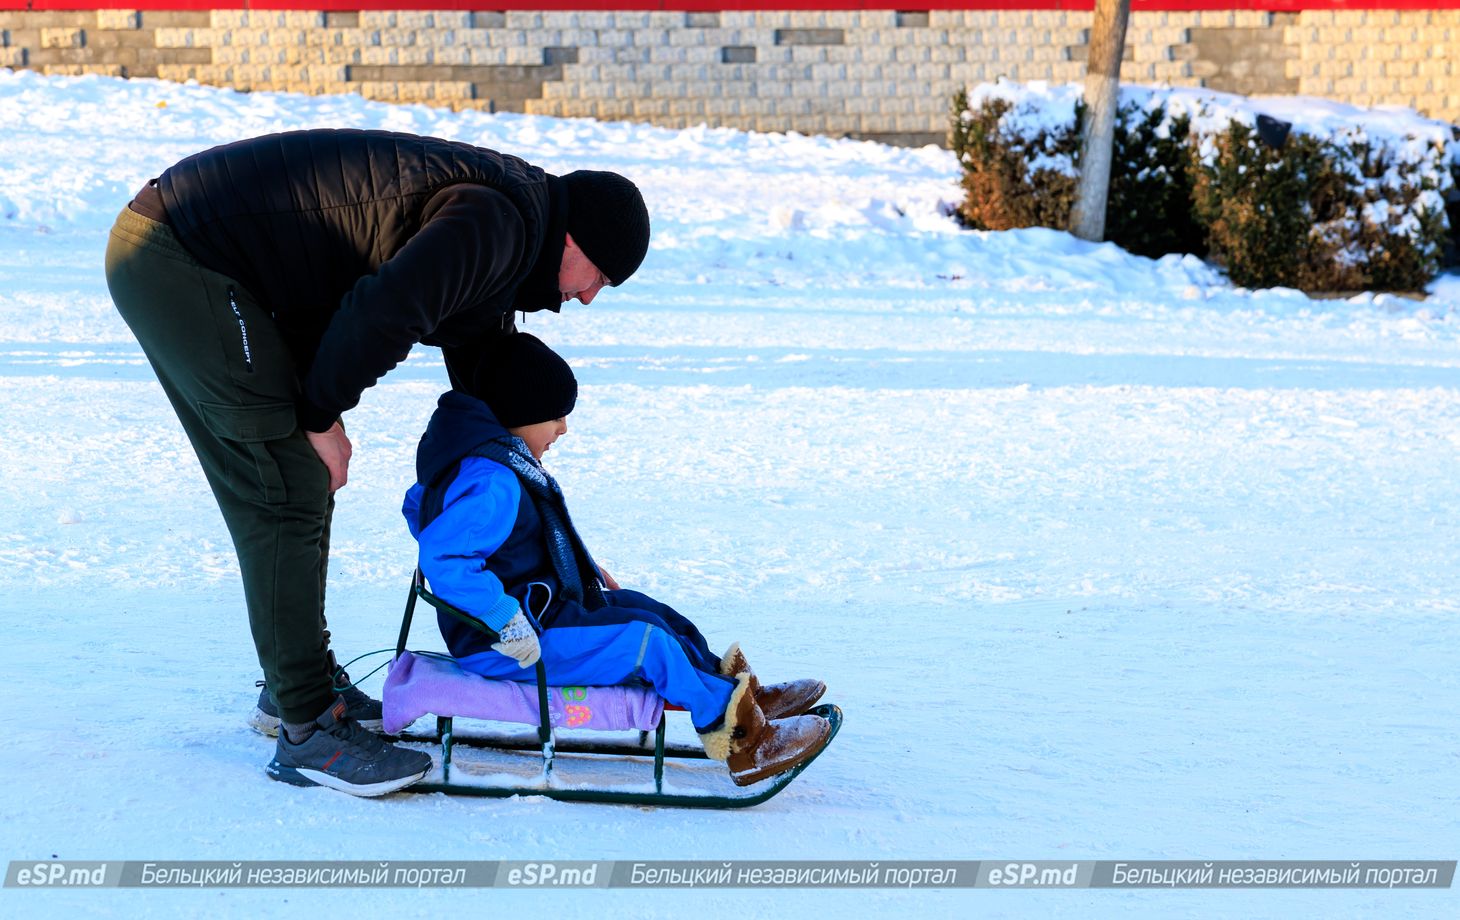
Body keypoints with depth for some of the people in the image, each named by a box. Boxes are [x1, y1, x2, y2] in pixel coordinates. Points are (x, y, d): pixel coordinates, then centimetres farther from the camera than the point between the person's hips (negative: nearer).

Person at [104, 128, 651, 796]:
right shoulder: (498, 222, -16)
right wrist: (324, 414, -12)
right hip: (180, 259, -11)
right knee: (290, 488, -9)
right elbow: (380, 314, -31)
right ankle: (308, 731, -4)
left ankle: (295, 687, 31)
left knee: (305, 481, 18)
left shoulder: (503, 227, 18)